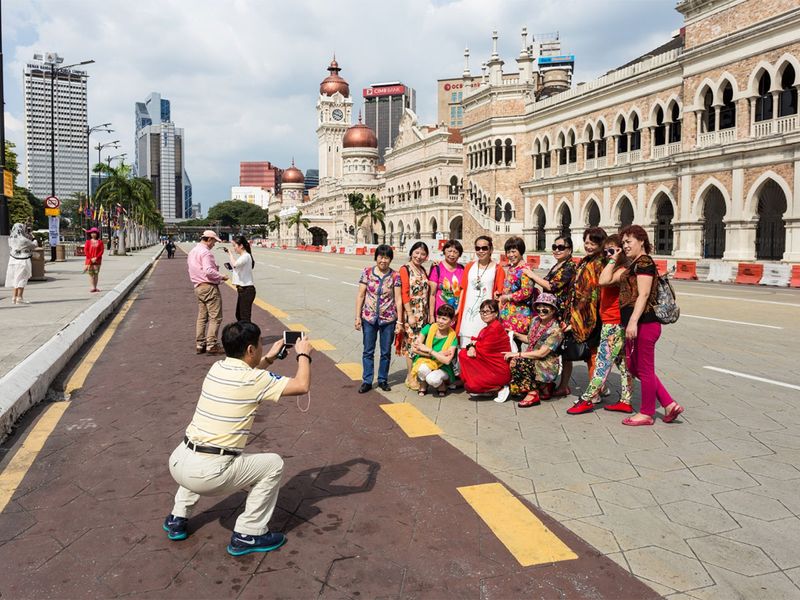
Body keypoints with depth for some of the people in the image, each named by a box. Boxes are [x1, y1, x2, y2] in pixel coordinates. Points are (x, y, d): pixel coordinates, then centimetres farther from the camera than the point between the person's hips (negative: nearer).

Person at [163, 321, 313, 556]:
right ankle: (248, 535, 12)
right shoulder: (254, 379, -13)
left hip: (177, 463, 8)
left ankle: (177, 518, 38)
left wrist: (269, 358, 28)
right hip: (208, 474, -7)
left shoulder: (217, 368, 9)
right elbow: (302, 386, -9)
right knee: (273, 464, 9)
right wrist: (303, 355, 7)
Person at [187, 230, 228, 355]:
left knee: (202, 317, 14)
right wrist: (221, 276, -12)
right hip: (209, 287, -10)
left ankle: (199, 344, 17)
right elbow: (209, 271, -24)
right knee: (215, 317, -5)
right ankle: (212, 345, -6)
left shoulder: (192, 251, 16)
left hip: (198, 287, 10)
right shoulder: (205, 252, -14)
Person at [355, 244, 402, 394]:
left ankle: (383, 380, 25)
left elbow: (398, 299, -2)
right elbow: (360, 296, 0)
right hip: (369, 318, 0)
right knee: (368, 351, 7)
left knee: (386, 352, 10)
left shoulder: (395, 276, -3)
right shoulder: (367, 272, -2)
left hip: (388, 319, 0)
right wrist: (357, 317, -4)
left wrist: (399, 321, -5)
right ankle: (367, 381, 18)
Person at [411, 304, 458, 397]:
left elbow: (447, 360, -21)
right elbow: (415, 348, -12)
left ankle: (442, 386, 4)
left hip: (442, 368, -1)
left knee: (432, 379, -34)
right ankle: (423, 386, -1)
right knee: (423, 368, -35)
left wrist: (429, 350, -23)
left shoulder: (452, 338, -11)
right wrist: (438, 354, -18)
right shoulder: (429, 328, -8)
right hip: (425, 362, 1)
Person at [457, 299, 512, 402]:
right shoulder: (486, 328, 13)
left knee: (470, 387, -17)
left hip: (499, 371, -10)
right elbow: (477, 343, 5)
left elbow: (484, 349, -21)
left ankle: (501, 388, 0)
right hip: (488, 366, 10)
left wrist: (474, 343, -2)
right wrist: (471, 347, -18)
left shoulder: (496, 328, -19)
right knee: (463, 353, 4)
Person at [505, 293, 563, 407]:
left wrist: (517, 354, -21)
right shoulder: (535, 320, 5)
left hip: (547, 366, -9)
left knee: (516, 361, -26)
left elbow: (542, 353, -21)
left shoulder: (556, 330, -17)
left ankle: (532, 393, -11)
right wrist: (515, 334, 5)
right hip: (532, 360, 9)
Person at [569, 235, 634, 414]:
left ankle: (588, 400, 0)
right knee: (622, 362, 12)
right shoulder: (614, 270, 16)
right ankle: (625, 402, 18)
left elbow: (603, 281, -33)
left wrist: (613, 260, -24)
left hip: (613, 325, -10)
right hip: (612, 324, 10)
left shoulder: (622, 271, -16)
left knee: (603, 362, -5)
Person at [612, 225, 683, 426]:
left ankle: (646, 413, 17)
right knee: (634, 366, 16)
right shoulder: (633, 266, 19)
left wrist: (633, 322, -27)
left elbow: (643, 295, -21)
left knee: (644, 369, 2)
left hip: (644, 324, -11)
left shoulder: (644, 262, -11)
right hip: (636, 324, 11)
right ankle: (669, 404, 21)